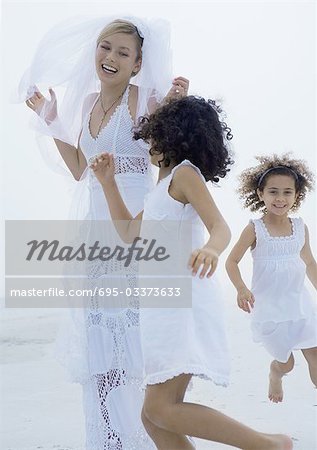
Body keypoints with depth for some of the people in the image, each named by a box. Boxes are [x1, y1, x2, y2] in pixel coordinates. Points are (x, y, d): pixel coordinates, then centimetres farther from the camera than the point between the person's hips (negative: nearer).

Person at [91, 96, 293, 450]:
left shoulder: (184, 173, -4)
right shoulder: (163, 188, 24)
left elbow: (221, 227, -19)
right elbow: (129, 232, 31)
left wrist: (211, 249, -42)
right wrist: (108, 182, 25)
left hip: (185, 300, -10)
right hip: (166, 304, 10)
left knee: (162, 409, -20)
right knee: (153, 417, 7)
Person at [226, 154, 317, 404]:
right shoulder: (255, 229, -11)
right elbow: (232, 261, -8)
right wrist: (242, 289, -23)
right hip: (269, 306, -3)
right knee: (286, 362, 7)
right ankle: (275, 374, 42)